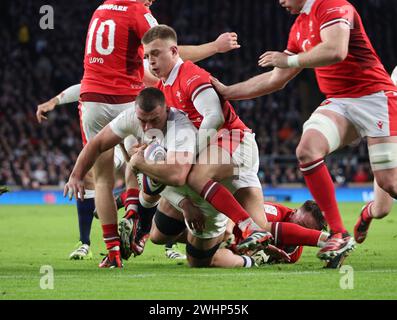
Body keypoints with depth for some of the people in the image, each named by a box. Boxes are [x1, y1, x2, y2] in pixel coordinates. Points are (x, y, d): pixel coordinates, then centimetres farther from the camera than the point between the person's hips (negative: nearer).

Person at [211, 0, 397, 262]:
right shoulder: (299, 27, 15)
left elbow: (336, 51, -29)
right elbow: (275, 80, 23)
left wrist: (291, 60, -15)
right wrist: (226, 91, 20)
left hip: (374, 97, -7)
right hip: (338, 102, 7)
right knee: (307, 150, -21)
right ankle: (339, 235, -15)